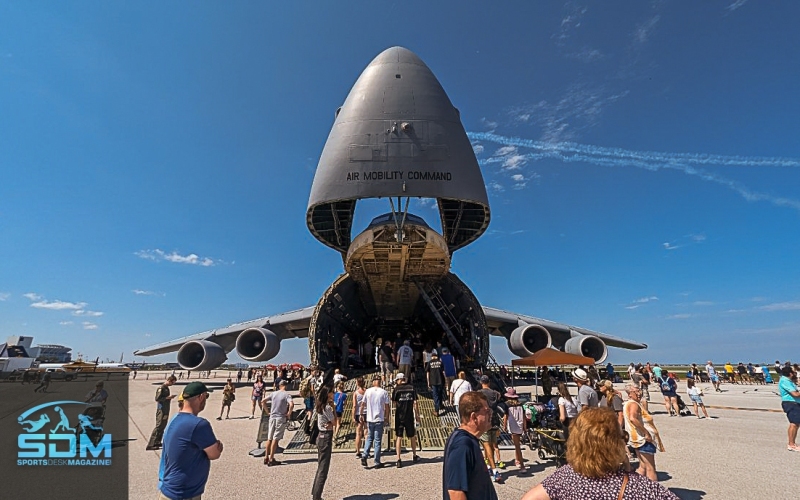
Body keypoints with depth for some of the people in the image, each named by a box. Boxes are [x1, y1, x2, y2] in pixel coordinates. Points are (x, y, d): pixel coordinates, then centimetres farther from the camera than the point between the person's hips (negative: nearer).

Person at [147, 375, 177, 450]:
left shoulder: (167, 388, 12)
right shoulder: (161, 388, -15)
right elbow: (157, 398, -21)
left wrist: (170, 397, 7)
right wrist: (167, 397, -21)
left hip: (166, 411, 9)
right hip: (161, 410, -9)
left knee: (162, 427, 13)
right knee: (158, 427, -8)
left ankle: (157, 442, 22)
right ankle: (150, 445, -5)